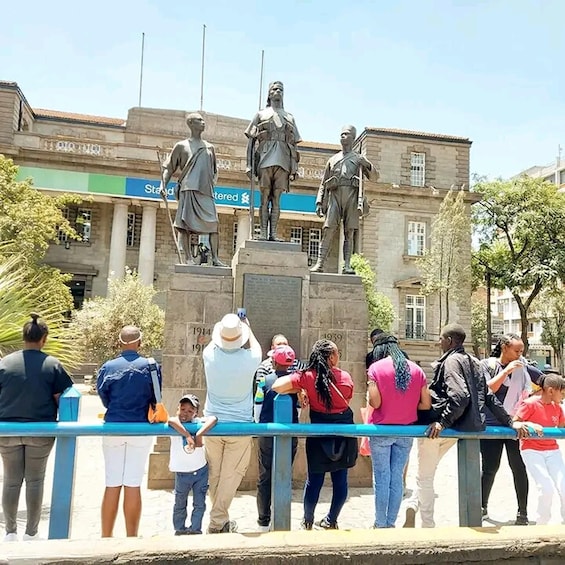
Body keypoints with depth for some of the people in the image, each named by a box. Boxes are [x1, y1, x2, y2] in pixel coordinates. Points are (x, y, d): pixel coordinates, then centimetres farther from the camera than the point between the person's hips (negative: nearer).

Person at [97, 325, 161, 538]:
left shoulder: (108, 367, -4)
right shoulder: (151, 366, -6)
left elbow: (103, 396, 4)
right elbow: (155, 399, 2)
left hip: (114, 428, 1)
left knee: (112, 485, 9)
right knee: (133, 485, 5)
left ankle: (106, 537, 16)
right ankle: (131, 538, 12)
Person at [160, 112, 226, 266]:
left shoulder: (209, 147, 23)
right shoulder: (181, 146, 13)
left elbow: (214, 170, 31)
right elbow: (168, 167, 9)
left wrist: (212, 184, 15)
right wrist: (163, 184, -5)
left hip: (206, 191, 3)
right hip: (188, 190, -3)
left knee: (213, 224, -7)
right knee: (184, 225, -10)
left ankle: (215, 258, -7)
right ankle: (187, 258, -9)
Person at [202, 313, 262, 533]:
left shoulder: (210, 355, -11)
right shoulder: (249, 359, -15)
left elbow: (212, 343, 15)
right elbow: (257, 348, 11)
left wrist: (224, 330, 29)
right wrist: (247, 327, 26)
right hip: (240, 425, -3)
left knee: (214, 474, 15)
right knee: (231, 475, 6)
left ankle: (218, 517, 27)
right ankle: (218, 521, 8)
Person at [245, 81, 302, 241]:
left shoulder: (290, 118, 22)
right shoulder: (261, 114, 16)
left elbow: (294, 145, 18)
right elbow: (251, 140, 10)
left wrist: (294, 168, 7)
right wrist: (249, 165, -1)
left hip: (283, 162, 2)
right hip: (265, 160, -2)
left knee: (276, 199, -1)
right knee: (265, 198, -5)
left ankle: (273, 233, -2)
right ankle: (263, 232, -5)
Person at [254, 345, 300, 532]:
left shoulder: (264, 381, -7)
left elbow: (257, 410, -3)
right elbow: (299, 409, 2)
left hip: (267, 436, -1)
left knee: (265, 478, 9)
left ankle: (264, 522, 15)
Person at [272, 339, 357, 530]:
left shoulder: (307, 376, -12)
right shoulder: (346, 377, -7)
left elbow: (277, 387, -18)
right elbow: (347, 402, 5)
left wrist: (298, 390, -4)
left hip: (319, 430, -1)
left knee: (314, 479, 11)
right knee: (340, 479, 14)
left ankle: (307, 522, 24)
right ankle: (331, 521, 25)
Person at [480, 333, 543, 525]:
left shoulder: (522, 366, 4)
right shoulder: (487, 365, -4)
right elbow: (487, 389, -17)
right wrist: (507, 370, -18)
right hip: (492, 425, -2)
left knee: (519, 467, 4)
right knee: (490, 467, 4)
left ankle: (522, 512, 18)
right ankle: (482, 507, 22)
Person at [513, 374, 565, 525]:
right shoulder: (530, 404, -12)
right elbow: (514, 423, -12)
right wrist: (530, 424, -27)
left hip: (552, 450, 6)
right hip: (532, 450, -6)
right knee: (547, 488, -16)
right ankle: (541, 524, 7)